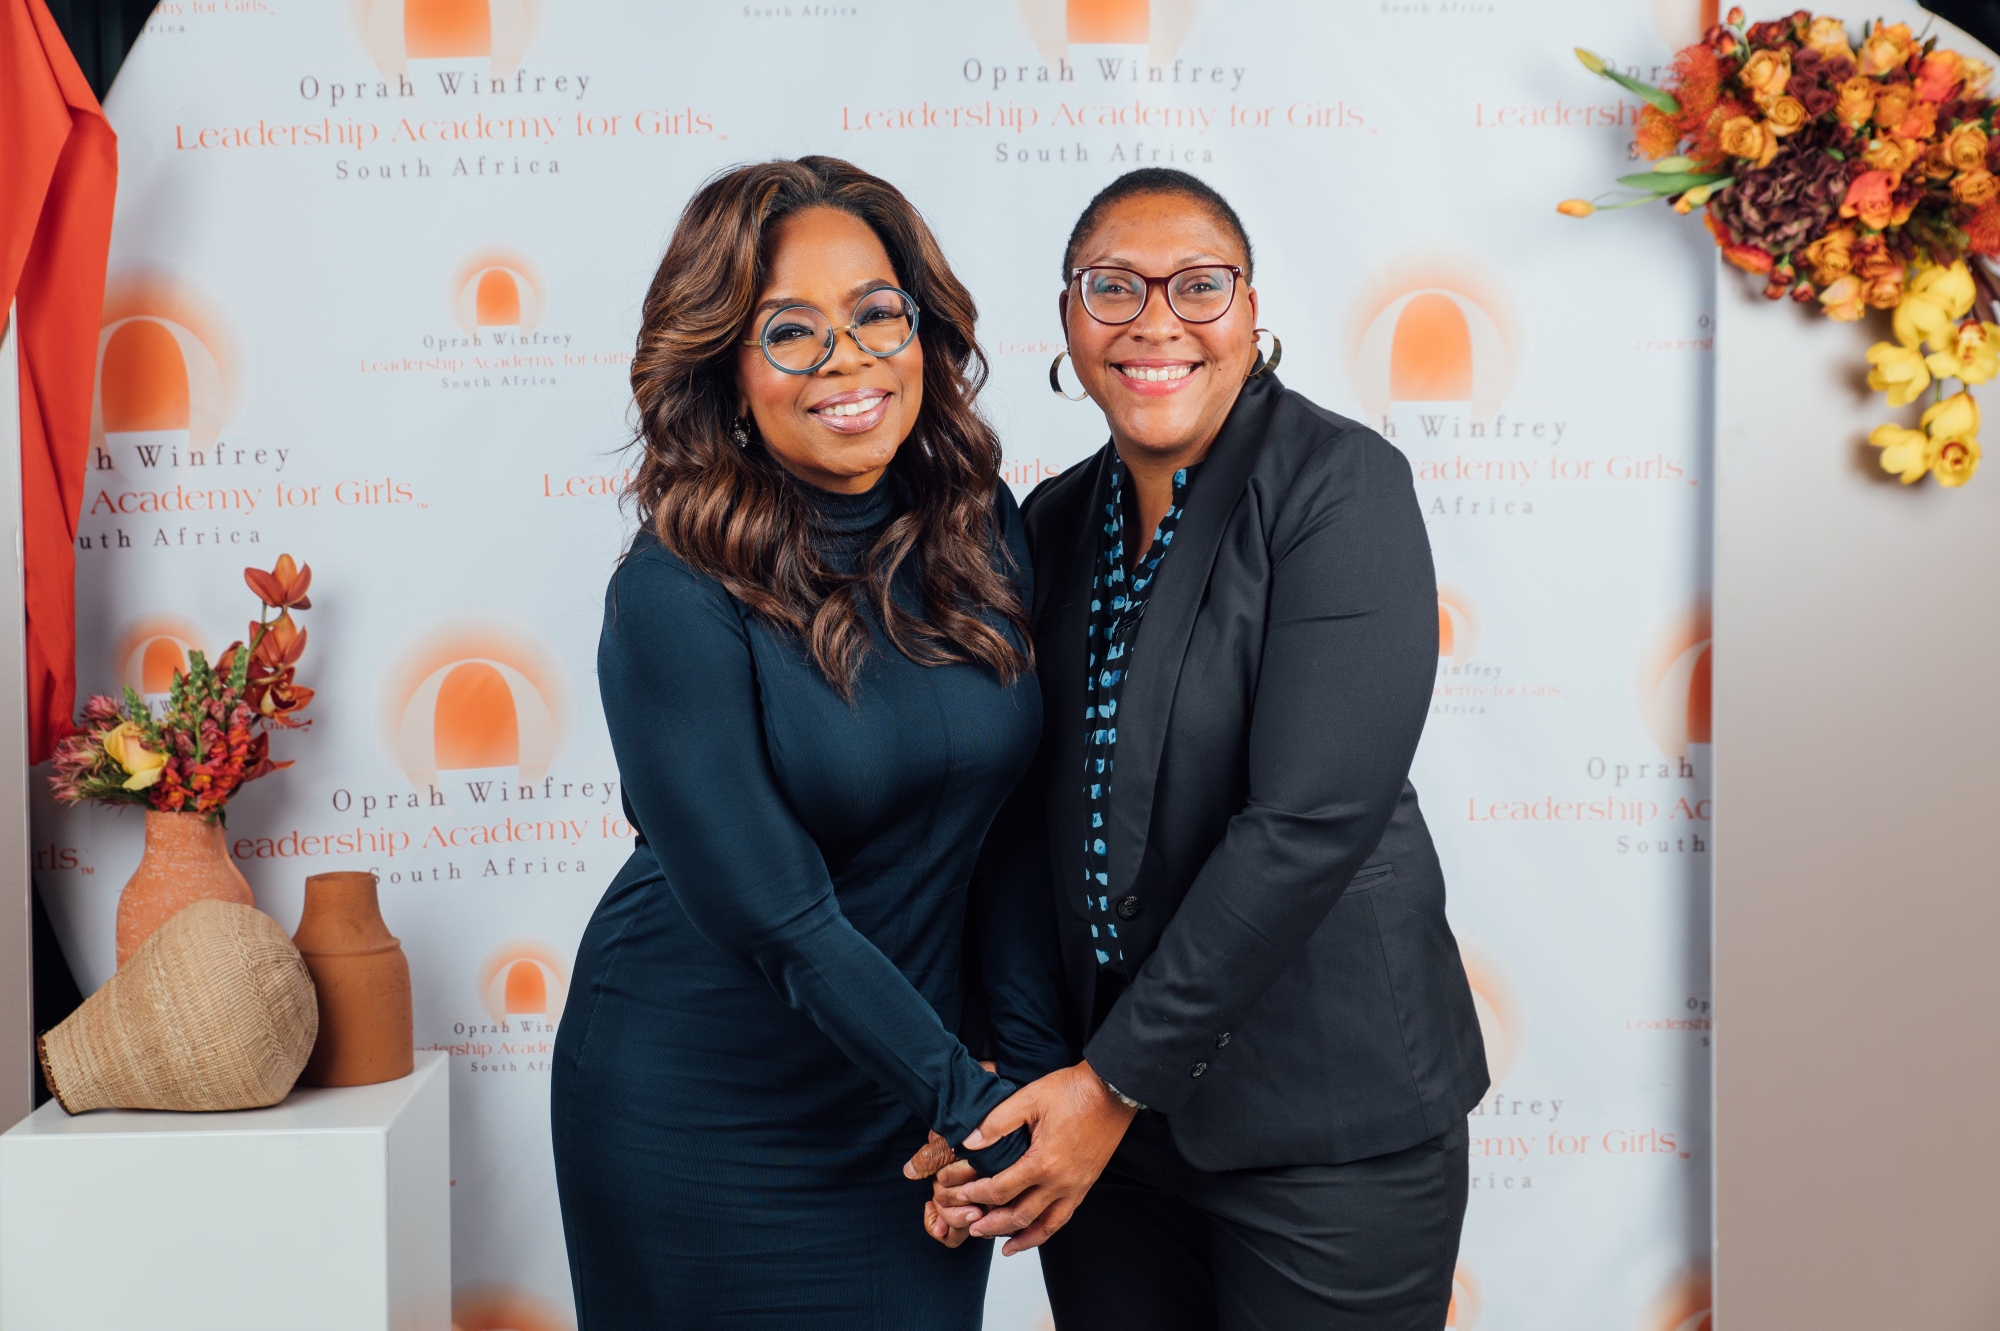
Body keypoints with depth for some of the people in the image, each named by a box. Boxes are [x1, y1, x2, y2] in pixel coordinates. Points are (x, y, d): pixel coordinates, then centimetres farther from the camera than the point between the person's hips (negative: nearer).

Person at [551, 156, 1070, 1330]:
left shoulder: (982, 530, -3)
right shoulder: (677, 597, -18)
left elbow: (1008, 821, 0)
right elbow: (772, 914, -19)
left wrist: (1039, 1064, -7)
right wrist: (970, 1104, -16)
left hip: (911, 1096, 5)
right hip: (705, 1116, -4)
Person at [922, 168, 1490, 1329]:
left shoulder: (1340, 484, -12)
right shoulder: (1057, 523, 6)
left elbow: (1311, 820, -19)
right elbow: (1028, 816, 6)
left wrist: (1120, 1081, -17)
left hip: (1323, 1120, -5)